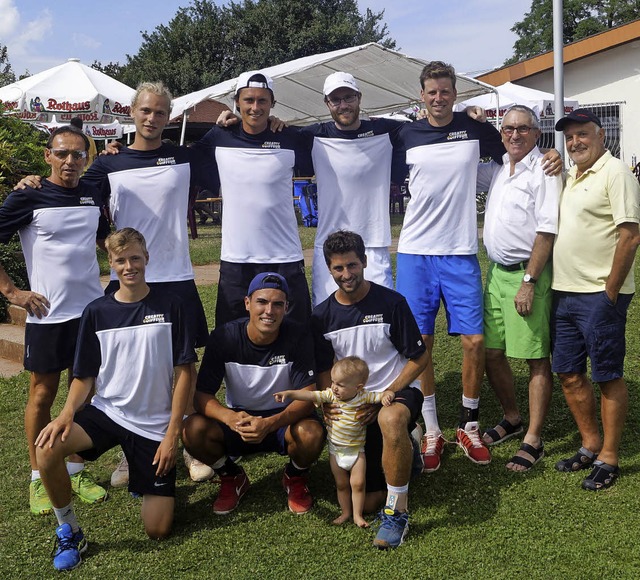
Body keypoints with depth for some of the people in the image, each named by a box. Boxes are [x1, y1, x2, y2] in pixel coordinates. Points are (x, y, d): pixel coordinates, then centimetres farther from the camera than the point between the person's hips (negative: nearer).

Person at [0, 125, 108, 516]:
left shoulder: (95, 195, 6)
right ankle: (38, 478, 19)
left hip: (92, 308, 4)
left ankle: (77, 470, 26)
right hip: (48, 313, -4)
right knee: (43, 394, 6)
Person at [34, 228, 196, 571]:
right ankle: (68, 530, -5)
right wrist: (67, 414, -19)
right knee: (48, 448, -30)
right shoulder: (97, 312, 0)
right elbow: (84, 376, 2)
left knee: (158, 530, -5)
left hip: (155, 424, -1)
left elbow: (184, 372, -5)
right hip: (106, 412, 2)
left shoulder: (170, 307, -5)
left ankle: (151, 479, 29)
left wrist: (172, 434, -10)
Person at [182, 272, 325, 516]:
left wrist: (270, 424, -39)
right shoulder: (223, 337, -15)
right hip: (238, 419, 1)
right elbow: (202, 395, -15)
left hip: (284, 420, -1)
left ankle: (295, 478, 4)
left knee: (312, 434, -34)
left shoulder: (298, 336, -18)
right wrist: (229, 417, -38)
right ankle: (232, 477, 6)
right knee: (193, 430, -27)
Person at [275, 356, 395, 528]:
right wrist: (289, 393, -32)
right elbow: (310, 395, -20)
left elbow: (384, 394, -11)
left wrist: (387, 396, -35)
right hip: (336, 451, 2)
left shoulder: (363, 397, -15)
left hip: (356, 450, -2)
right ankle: (345, 512, 28)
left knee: (358, 483, -2)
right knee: (341, 484, 13)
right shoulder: (330, 395, -13)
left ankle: (357, 515, 14)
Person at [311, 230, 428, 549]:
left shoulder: (391, 302, -9)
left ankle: (396, 513, -25)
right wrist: (328, 405, -12)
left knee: (391, 419, -43)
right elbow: (324, 371, 9)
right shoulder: (322, 316, 2)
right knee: (365, 502, -3)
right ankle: (401, 455, 29)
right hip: (353, 404, 4)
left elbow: (419, 359, -6)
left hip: (397, 391, -4)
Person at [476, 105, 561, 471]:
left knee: (537, 359, -1)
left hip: (528, 274, -8)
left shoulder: (544, 170, -9)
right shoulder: (497, 171, 14)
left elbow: (547, 230, -16)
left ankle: (534, 440, 7)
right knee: (491, 353, 13)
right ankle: (512, 419, 32)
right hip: (497, 273, 8)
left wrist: (528, 281, -20)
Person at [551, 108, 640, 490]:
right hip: (565, 292, 8)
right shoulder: (571, 177, 16)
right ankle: (591, 445, 27)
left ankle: (609, 458, 13)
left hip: (600, 295, -8)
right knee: (569, 374, 12)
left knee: (609, 377, 2)